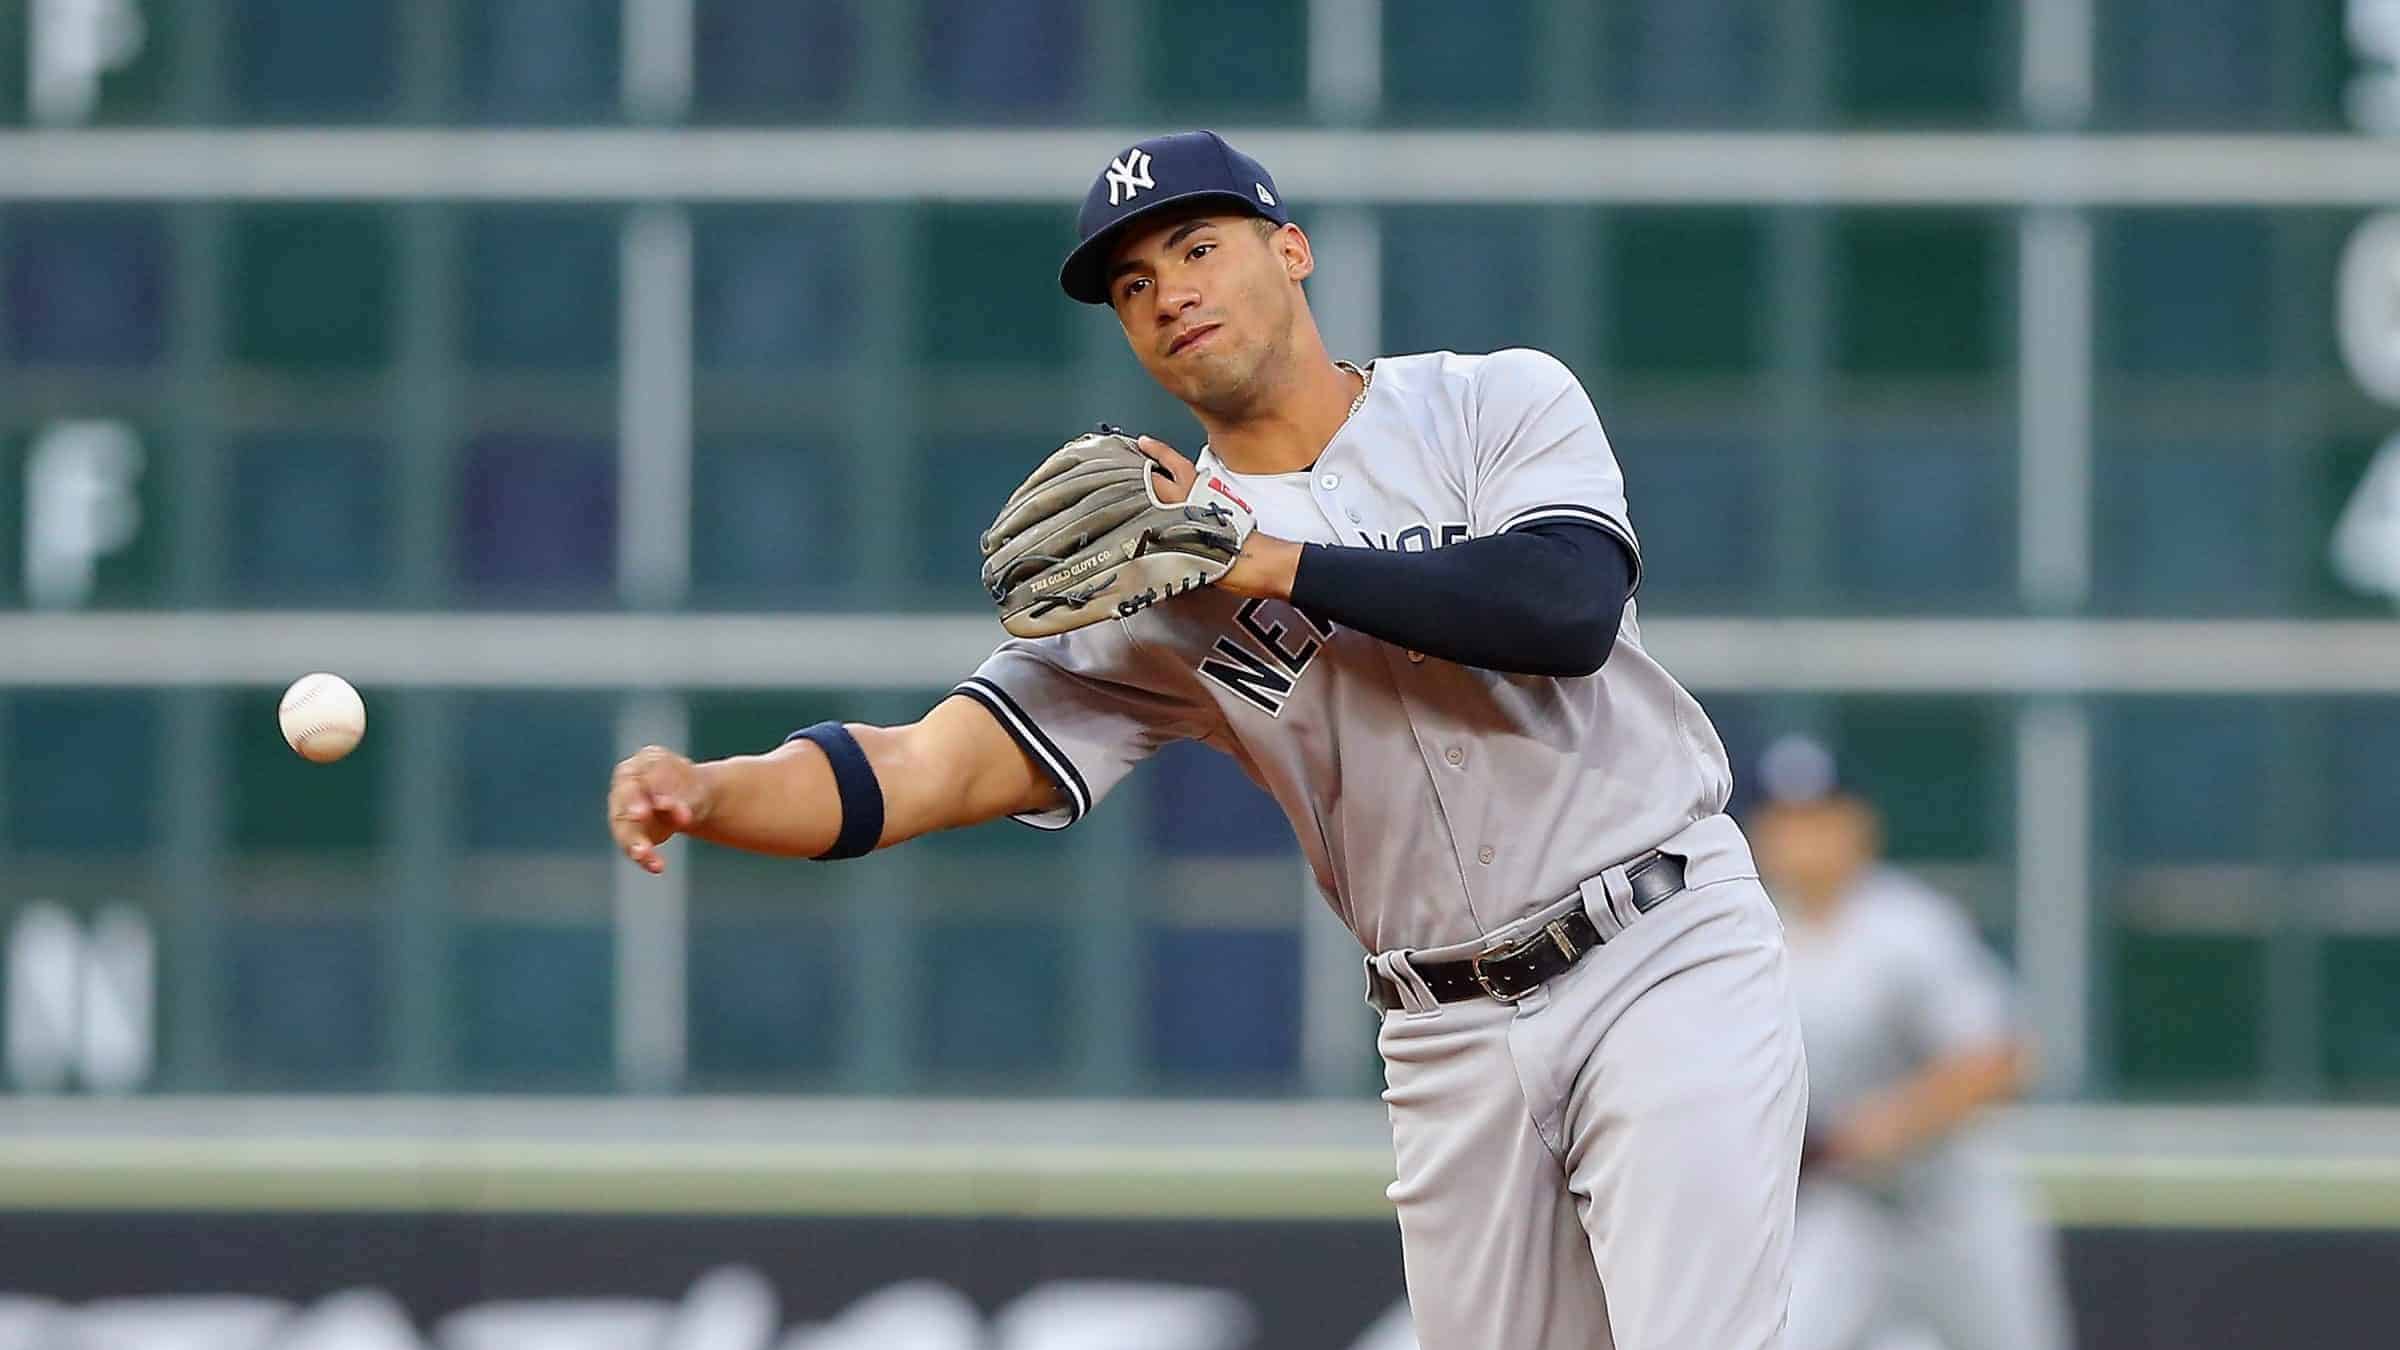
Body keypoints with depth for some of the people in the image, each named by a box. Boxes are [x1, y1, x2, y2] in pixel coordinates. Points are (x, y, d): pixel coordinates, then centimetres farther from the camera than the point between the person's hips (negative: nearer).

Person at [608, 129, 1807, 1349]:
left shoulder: (1502, 404, -1)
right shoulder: (1154, 576, 3)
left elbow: (1569, 609, -20)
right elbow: (938, 765, -7)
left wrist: (1268, 563, -17)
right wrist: (707, 792, -26)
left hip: (1667, 959, -4)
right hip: (1453, 1039, 4)